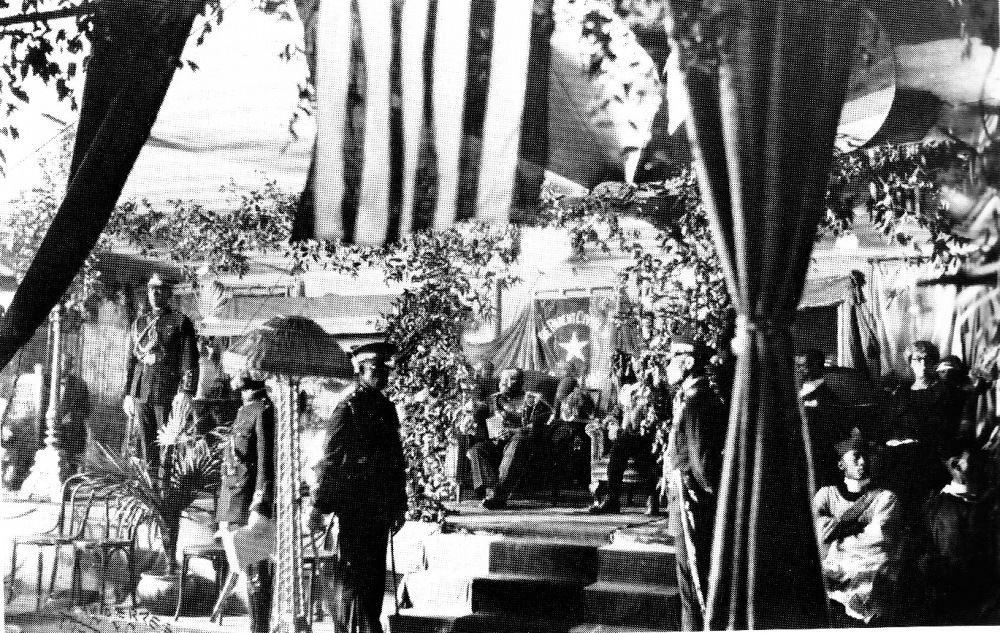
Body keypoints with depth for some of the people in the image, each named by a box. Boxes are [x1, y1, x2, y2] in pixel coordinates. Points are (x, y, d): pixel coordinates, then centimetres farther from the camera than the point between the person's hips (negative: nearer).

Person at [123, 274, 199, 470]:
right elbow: (131, 361, 19)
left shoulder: (180, 322, 0)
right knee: (149, 444, 9)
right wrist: (128, 394, 13)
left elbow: (190, 362, -4)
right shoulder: (139, 323, 15)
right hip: (141, 393, 5)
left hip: (168, 394, -5)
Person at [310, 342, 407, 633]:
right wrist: (318, 506, -12)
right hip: (354, 504, -6)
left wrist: (400, 504, 18)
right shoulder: (348, 408, -7)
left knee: (376, 570, 9)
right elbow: (329, 460, -9)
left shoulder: (387, 408, 14)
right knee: (354, 571, -2)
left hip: (381, 506, 6)